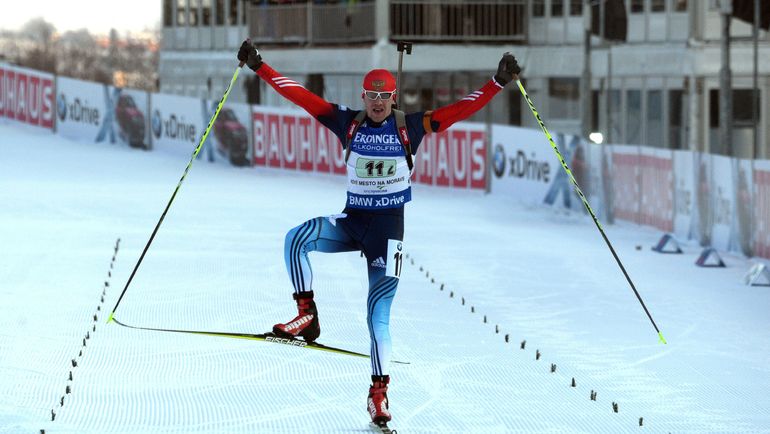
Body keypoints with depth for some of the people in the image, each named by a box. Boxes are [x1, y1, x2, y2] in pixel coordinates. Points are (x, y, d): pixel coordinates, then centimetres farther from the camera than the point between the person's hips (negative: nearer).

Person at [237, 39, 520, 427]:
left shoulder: (410, 127, -5)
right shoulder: (348, 123, -1)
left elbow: (463, 108, -7)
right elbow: (300, 96, -3)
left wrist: (499, 82, -15)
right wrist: (260, 67, -7)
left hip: (388, 225, -2)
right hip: (351, 220, 2)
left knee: (379, 312, -7)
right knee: (296, 239, -25)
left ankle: (378, 392, -1)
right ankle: (307, 316, -16)